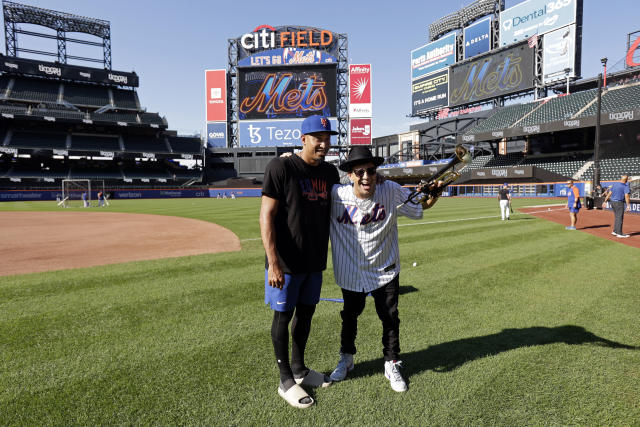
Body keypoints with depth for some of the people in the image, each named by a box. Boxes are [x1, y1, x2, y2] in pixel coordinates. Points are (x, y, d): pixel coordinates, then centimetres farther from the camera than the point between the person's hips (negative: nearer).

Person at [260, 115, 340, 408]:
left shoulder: (329, 172, 7)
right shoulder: (281, 167, -14)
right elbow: (267, 215, -18)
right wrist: (273, 262, -23)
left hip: (315, 260, 7)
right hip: (286, 262, -7)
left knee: (306, 313, 18)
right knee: (283, 316, 6)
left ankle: (299, 369, 37)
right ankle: (286, 381, 22)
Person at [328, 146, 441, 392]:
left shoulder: (391, 191, -16)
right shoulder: (335, 195, -19)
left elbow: (422, 205, -3)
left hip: (385, 270, 0)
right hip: (350, 270, 0)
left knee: (390, 317, 12)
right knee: (349, 315, 20)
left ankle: (392, 364, 36)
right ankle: (346, 359, 45)